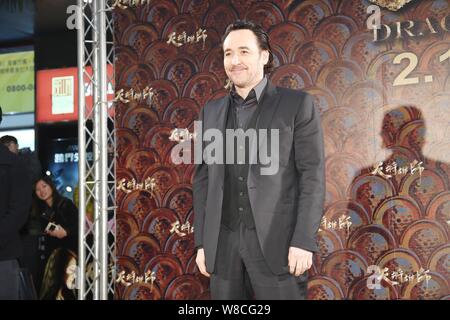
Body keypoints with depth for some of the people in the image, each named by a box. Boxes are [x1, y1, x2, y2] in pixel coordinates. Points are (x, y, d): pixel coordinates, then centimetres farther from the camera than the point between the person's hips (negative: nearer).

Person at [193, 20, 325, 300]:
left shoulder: (297, 104, 1)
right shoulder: (212, 112, 13)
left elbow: (312, 175, -5)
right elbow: (204, 179, 13)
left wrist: (304, 241, -12)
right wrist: (202, 243, 8)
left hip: (277, 242, -4)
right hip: (224, 244, 4)